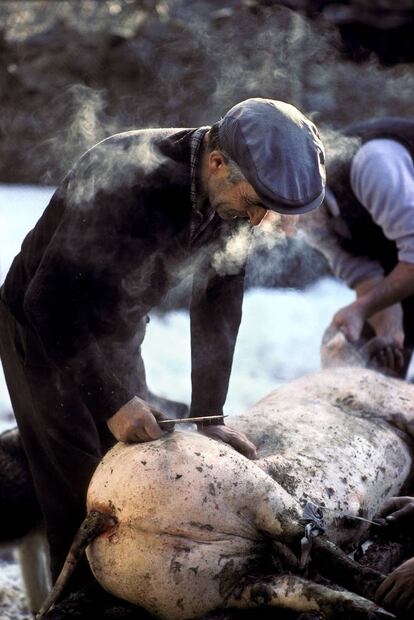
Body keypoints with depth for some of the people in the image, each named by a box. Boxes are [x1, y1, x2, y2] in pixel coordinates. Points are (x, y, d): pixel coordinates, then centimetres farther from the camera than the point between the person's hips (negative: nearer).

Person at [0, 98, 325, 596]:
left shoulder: (230, 194, -13)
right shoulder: (131, 182, -37)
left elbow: (217, 304, -5)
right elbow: (50, 301, -34)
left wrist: (207, 417, -7)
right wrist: (113, 401, -32)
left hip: (118, 333, 7)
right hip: (46, 329, -7)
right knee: (80, 496, -6)